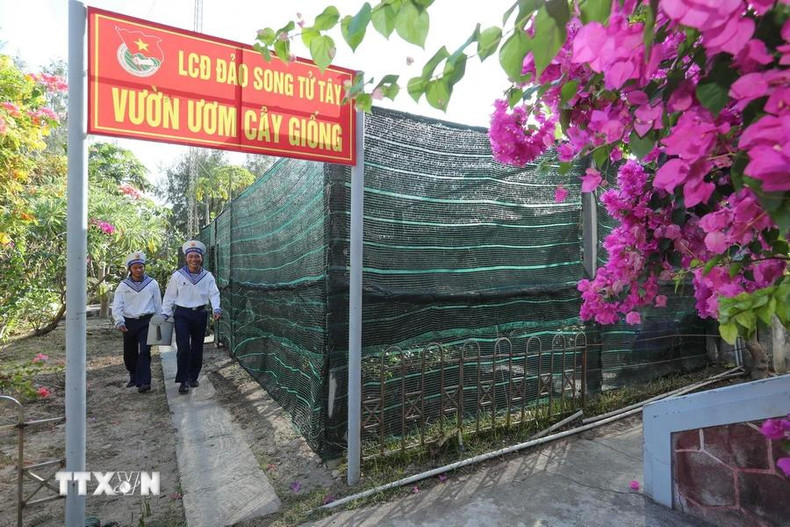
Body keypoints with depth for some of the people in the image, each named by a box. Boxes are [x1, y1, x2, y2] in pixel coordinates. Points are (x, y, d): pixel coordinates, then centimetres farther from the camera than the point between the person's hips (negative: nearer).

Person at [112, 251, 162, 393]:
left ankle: (143, 382, -12)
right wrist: (119, 321, -20)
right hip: (129, 322, 2)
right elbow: (117, 306, -4)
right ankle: (134, 377, 33)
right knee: (129, 353, 12)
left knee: (144, 351, -12)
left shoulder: (152, 283, 2)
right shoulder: (123, 285, 3)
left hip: (147, 321, -2)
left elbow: (158, 304, 8)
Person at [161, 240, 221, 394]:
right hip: (182, 314, -2)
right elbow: (170, 296, 4)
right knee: (183, 348, -9)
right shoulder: (177, 276, -1)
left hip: (200, 314, 2)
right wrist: (165, 314, -2)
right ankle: (183, 381, 2)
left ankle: (193, 377, 25)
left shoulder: (208, 276, 1)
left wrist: (216, 309, -23)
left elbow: (214, 294, -6)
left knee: (197, 348, 10)